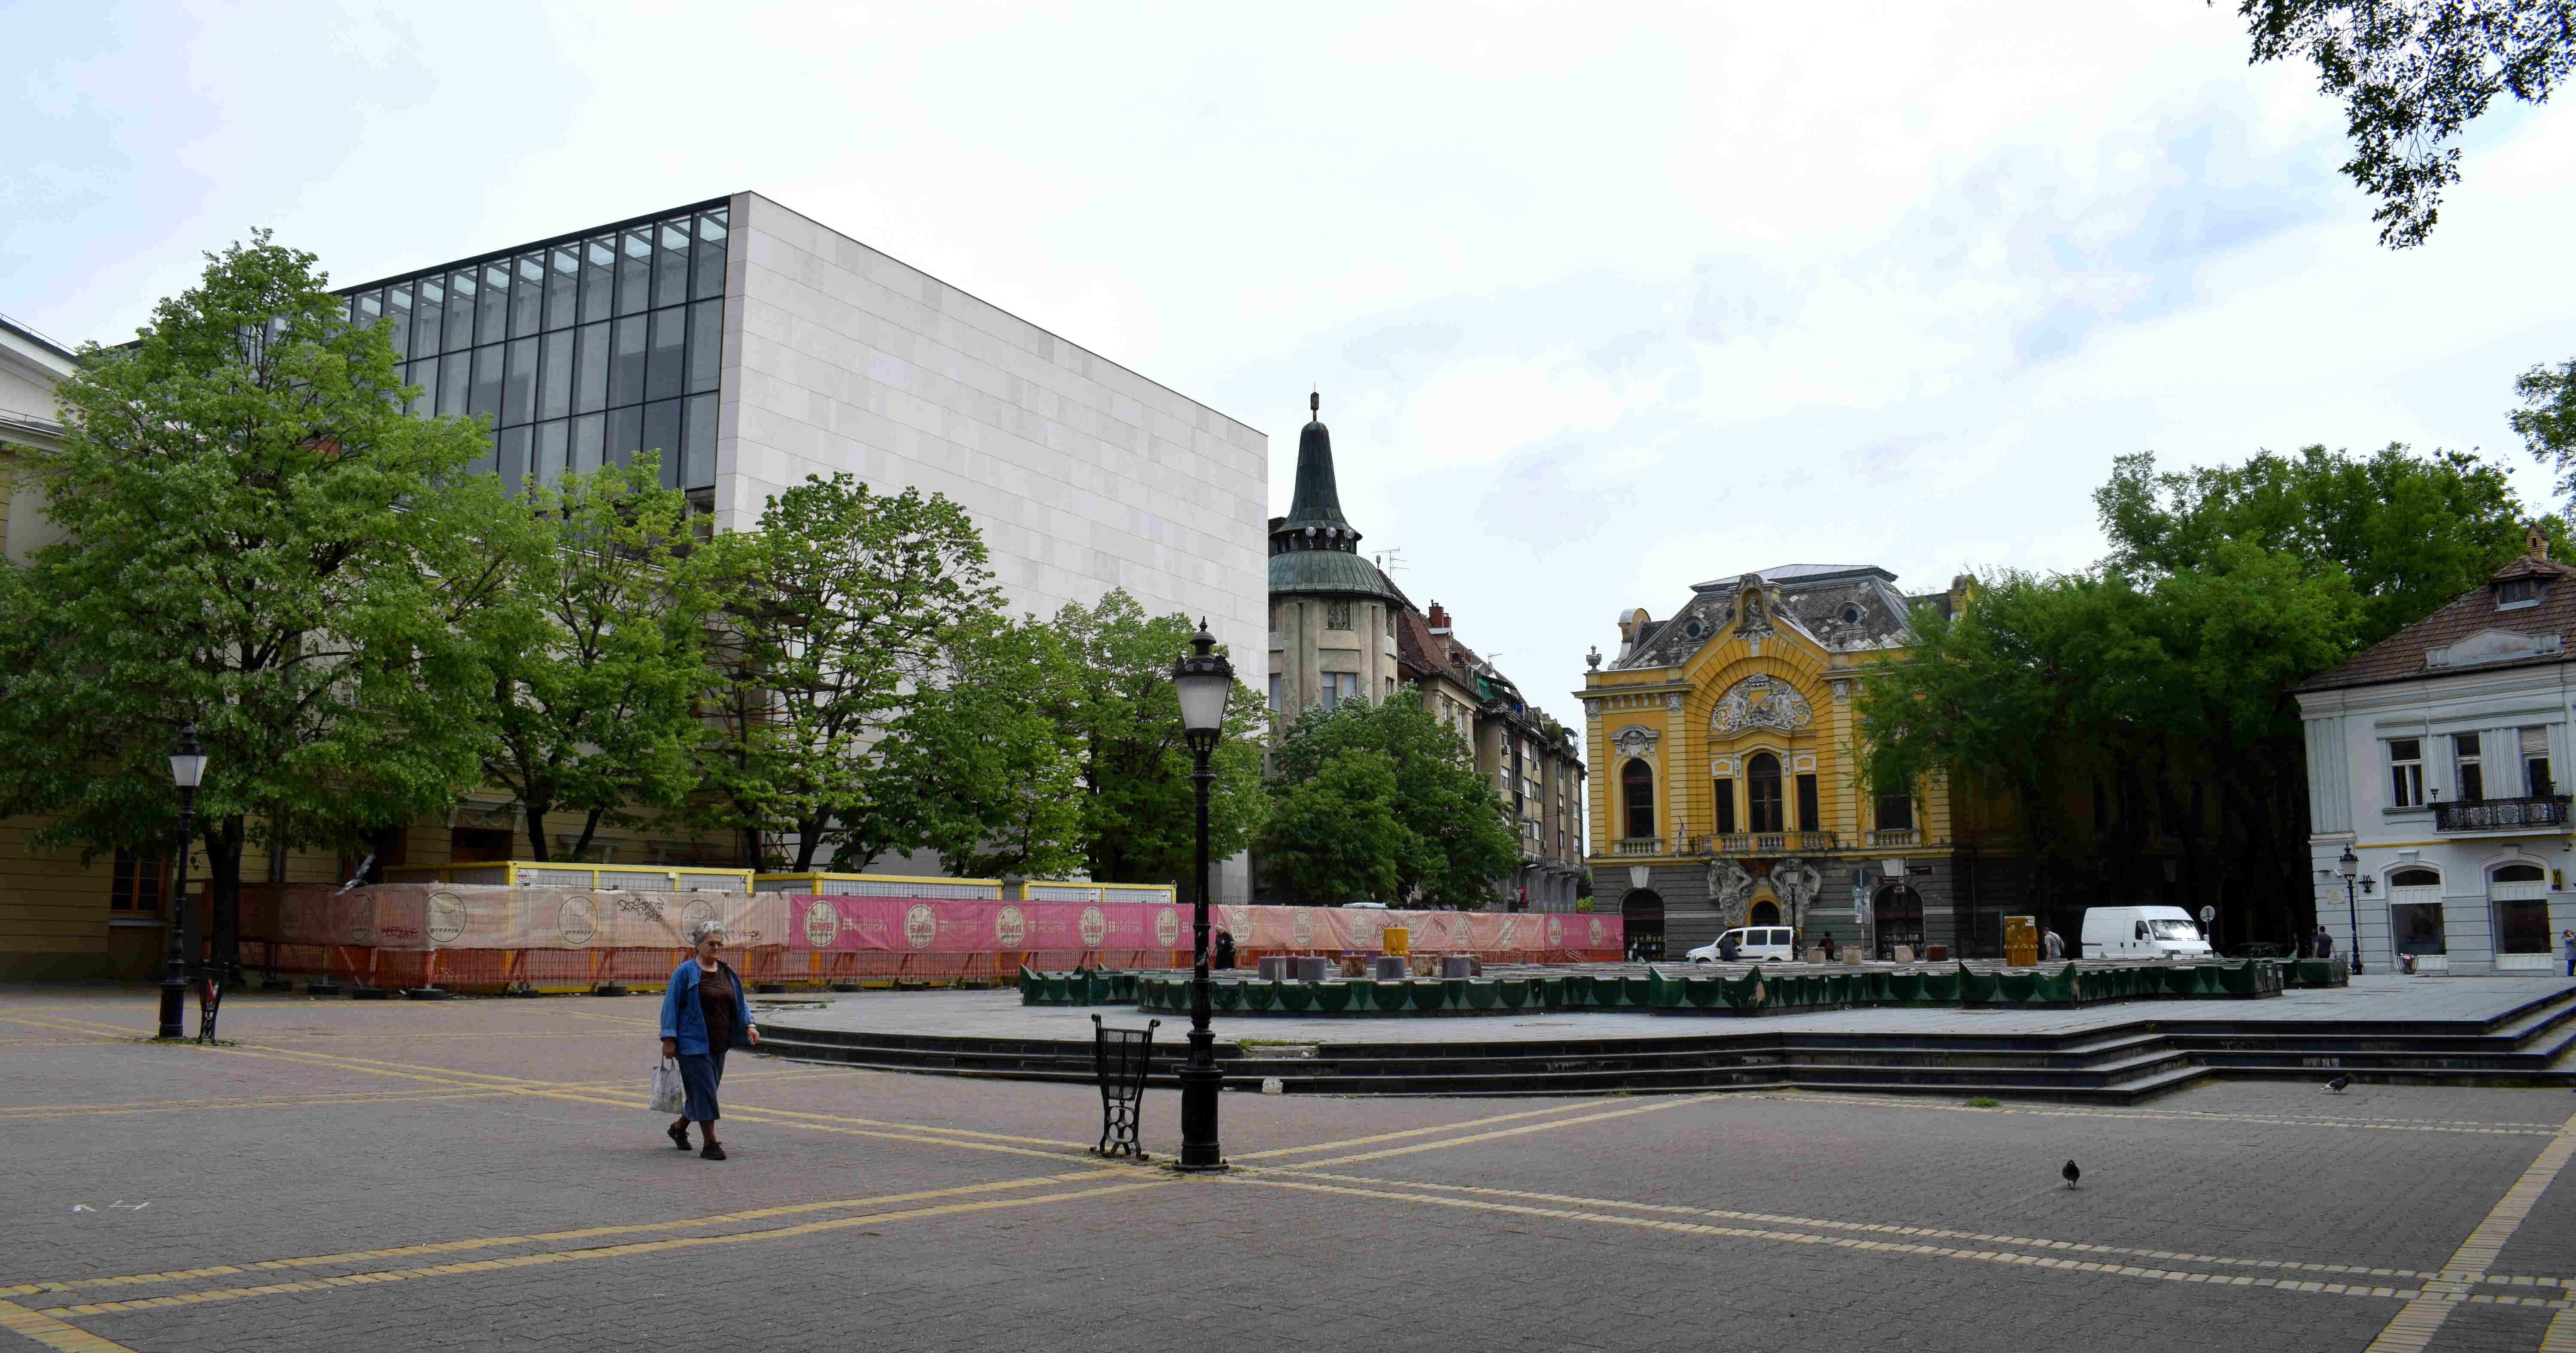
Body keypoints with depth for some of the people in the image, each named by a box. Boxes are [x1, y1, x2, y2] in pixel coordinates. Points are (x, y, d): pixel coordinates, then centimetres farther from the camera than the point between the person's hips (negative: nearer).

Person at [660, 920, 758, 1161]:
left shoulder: (728, 972, 12)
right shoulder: (685, 972, -6)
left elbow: (740, 1003, 17)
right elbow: (671, 1006, -8)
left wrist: (749, 1026, 1)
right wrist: (669, 1040, -13)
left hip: (718, 1044, 7)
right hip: (693, 1043, -7)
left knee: (703, 1091, 13)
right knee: (704, 1089, -10)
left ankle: (679, 1128, 35)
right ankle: (710, 1144, -5)